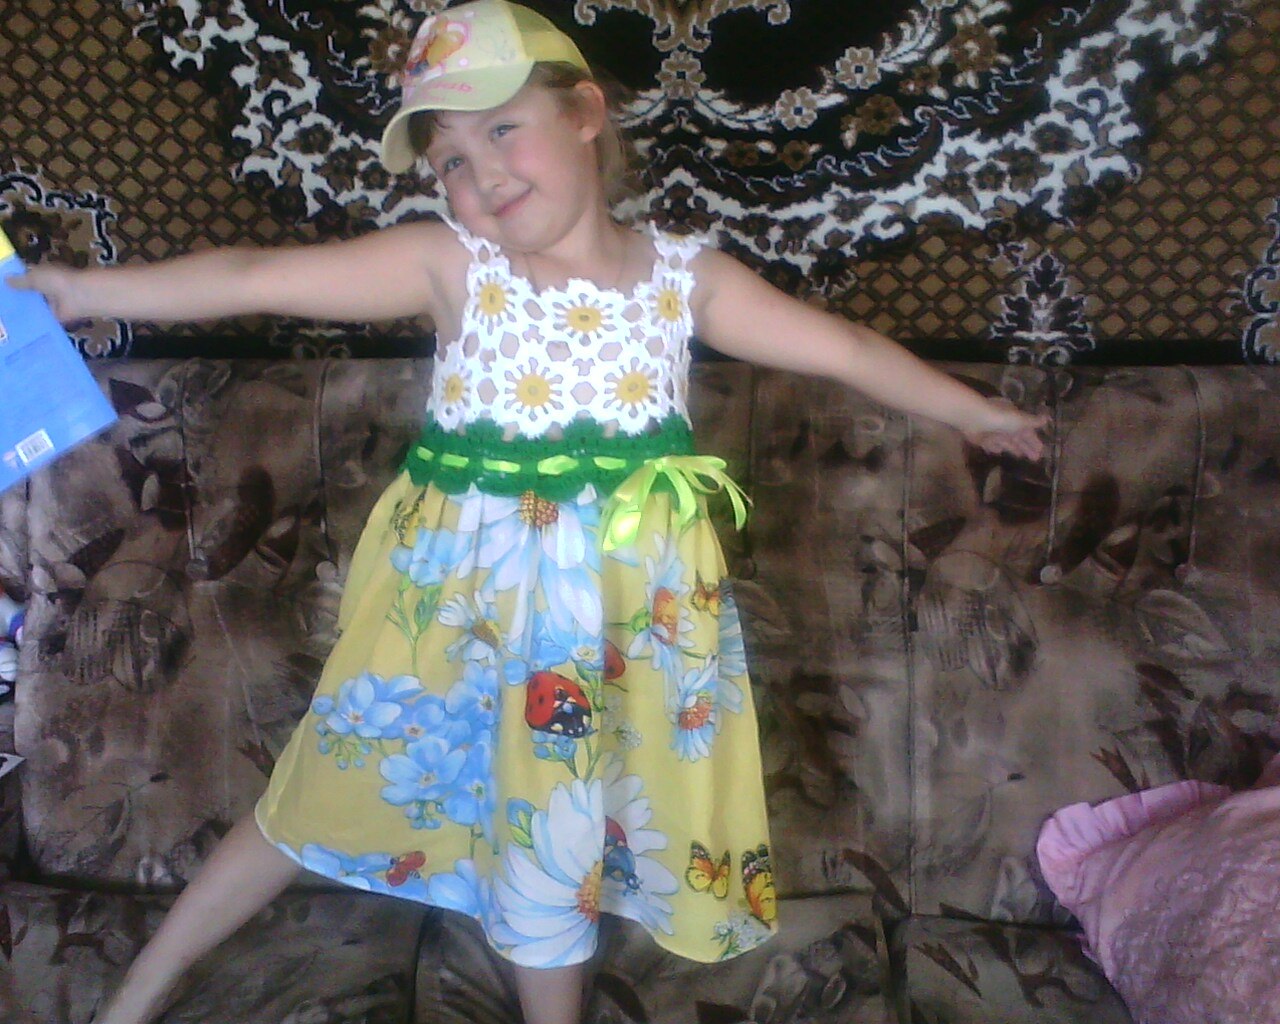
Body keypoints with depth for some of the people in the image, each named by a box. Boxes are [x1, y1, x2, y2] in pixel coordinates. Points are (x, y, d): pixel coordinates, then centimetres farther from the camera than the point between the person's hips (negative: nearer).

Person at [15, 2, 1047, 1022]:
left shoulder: (685, 274, -2)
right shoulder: (452, 263, -8)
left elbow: (843, 346, 5)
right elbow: (255, 276, -11)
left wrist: (977, 411, 11)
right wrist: (76, 289, -14)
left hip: (618, 597, 1)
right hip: (455, 585, 0)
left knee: (558, 822, 14)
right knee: (333, 783, 12)